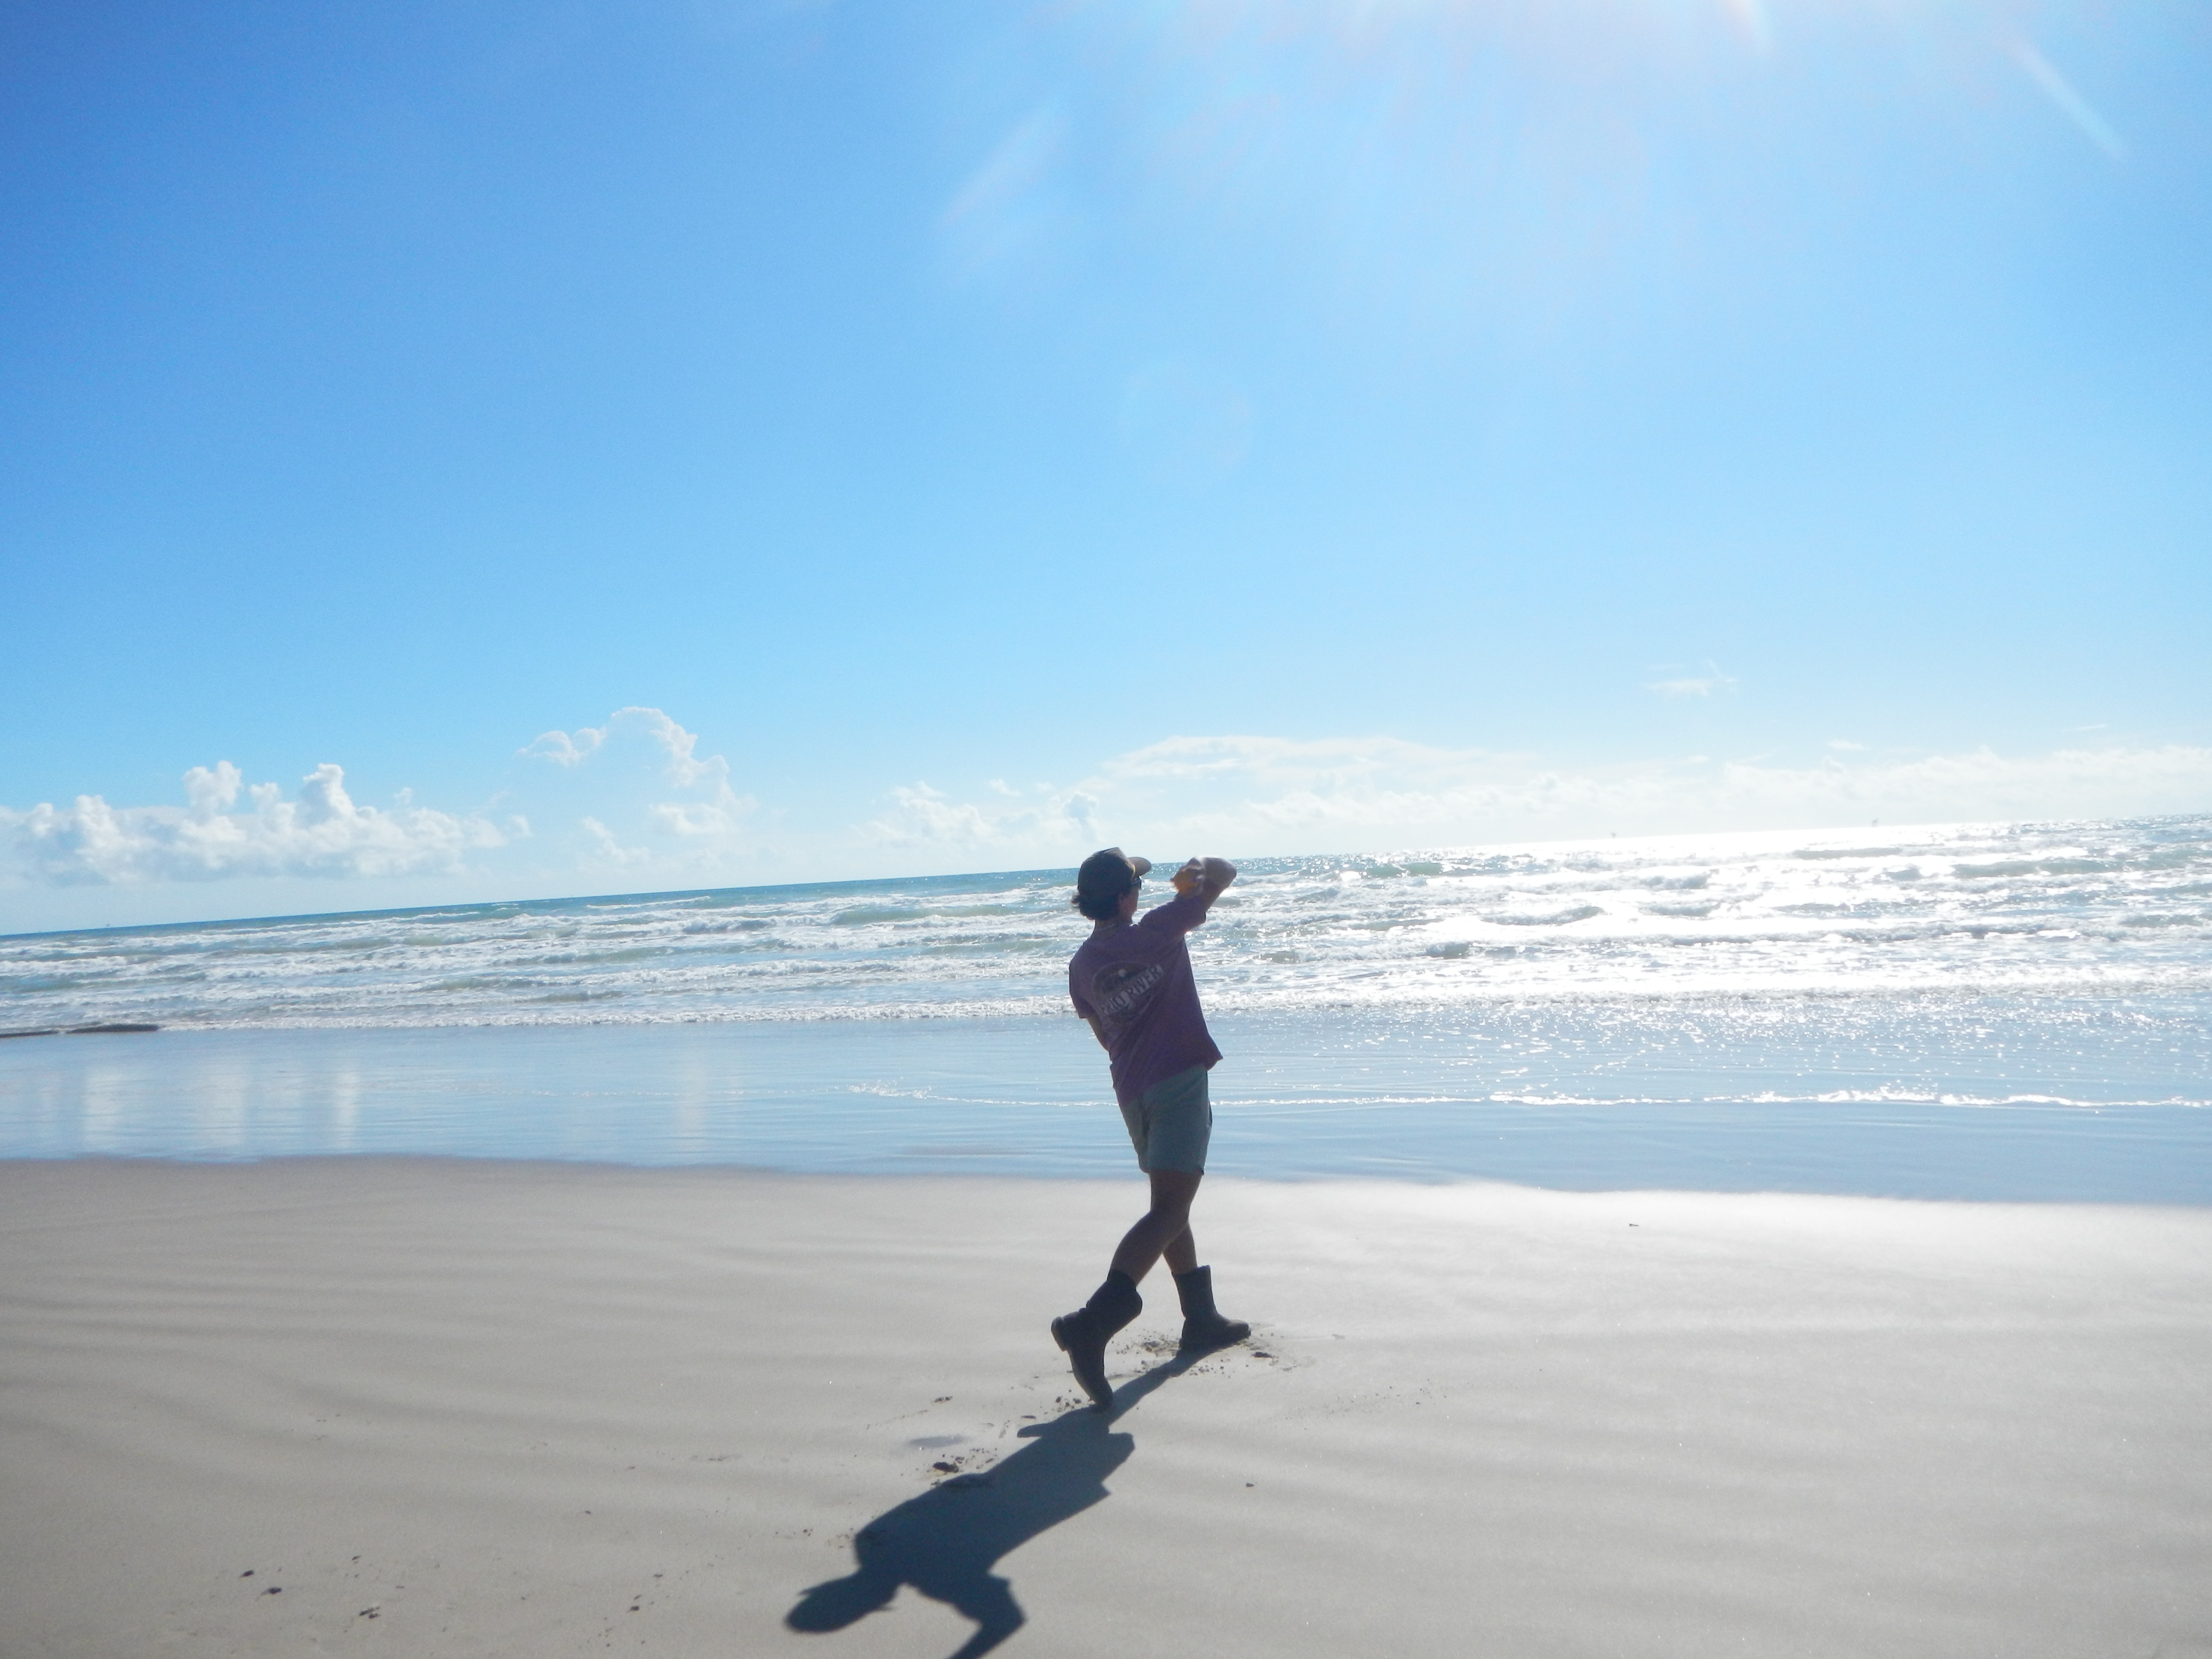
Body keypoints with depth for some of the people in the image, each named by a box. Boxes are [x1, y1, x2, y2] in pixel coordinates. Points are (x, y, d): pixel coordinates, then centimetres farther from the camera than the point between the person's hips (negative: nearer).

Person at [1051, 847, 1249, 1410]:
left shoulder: (1082, 965, 7)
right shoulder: (1157, 930, -7)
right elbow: (1224, 873, 2)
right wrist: (1199, 868, 22)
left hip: (1132, 1090, 7)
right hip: (1179, 1080, -7)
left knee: (1172, 1203, 23)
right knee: (1168, 1209, -13)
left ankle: (1202, 1317, 32)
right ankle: (1092, 1322, -28)